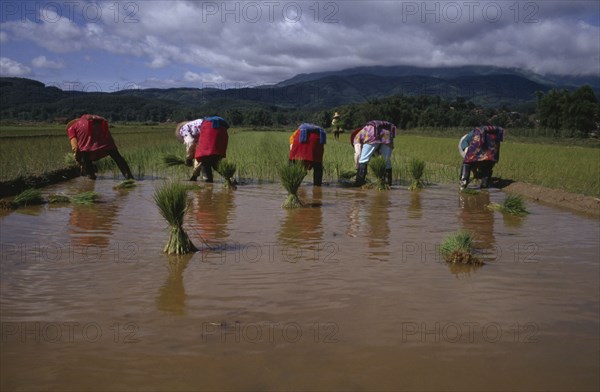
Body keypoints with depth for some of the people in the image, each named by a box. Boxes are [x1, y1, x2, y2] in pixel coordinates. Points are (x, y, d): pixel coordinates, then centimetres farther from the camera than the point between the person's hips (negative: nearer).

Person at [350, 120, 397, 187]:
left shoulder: (357, 136, 26)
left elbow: (357, 154, 8)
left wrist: (357, 168, 18)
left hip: (374, 134, -6)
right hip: (388, 134, 6)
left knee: (363, 159, 5)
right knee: (387, 161, 17)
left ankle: (359, 182, 3)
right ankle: (388, 183, 17)